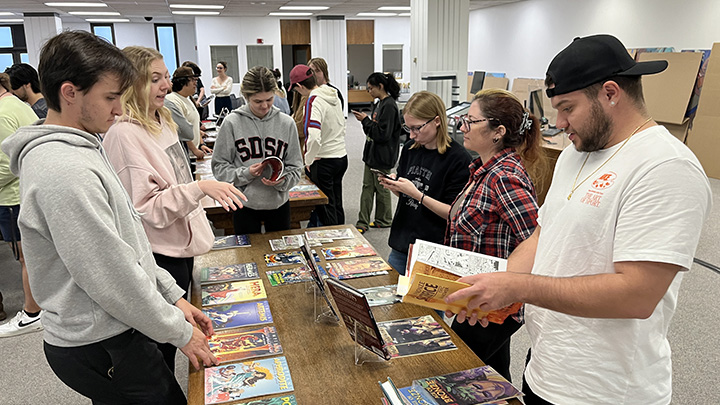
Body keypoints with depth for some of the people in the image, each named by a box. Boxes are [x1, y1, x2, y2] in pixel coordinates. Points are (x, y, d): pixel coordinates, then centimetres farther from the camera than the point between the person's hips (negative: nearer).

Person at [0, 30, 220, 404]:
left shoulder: (78, 149, 8)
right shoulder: (63, 171, -26)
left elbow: (126, 239, 11)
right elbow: (112, 277, -25)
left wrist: (173, 296, 8)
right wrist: (180, 332, -14)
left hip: (104, 333, 9)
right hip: (101, 349, -9)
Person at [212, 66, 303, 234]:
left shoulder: (286, 123, -3)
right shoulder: (232, 123, -7)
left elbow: (295, 167, 0)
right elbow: (219, 167, -5)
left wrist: (281, 181, -19)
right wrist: (245, 174, -21)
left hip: (278, 203, 2)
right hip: (245, 205, -1)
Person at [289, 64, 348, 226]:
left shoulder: (314, 101, -20)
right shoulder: (334, 96, 7)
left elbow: (314, 137, -32)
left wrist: (308, 160, -18)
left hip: (324, 161, -8)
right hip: (342, 157, 8)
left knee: (325, 208, 5)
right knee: (337, 204, 19)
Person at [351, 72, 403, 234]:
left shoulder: (389, 105, -18)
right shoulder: (379, 104, 12)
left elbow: (383, 133, -24)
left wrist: (366, 120, -17)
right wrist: (365, 120, 1)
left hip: (382, 156, -10)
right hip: (372, 154, 10)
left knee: (382, 188, 5)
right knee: (367, 187, 10)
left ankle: (385, 220, 23)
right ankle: (363, 223, 15)